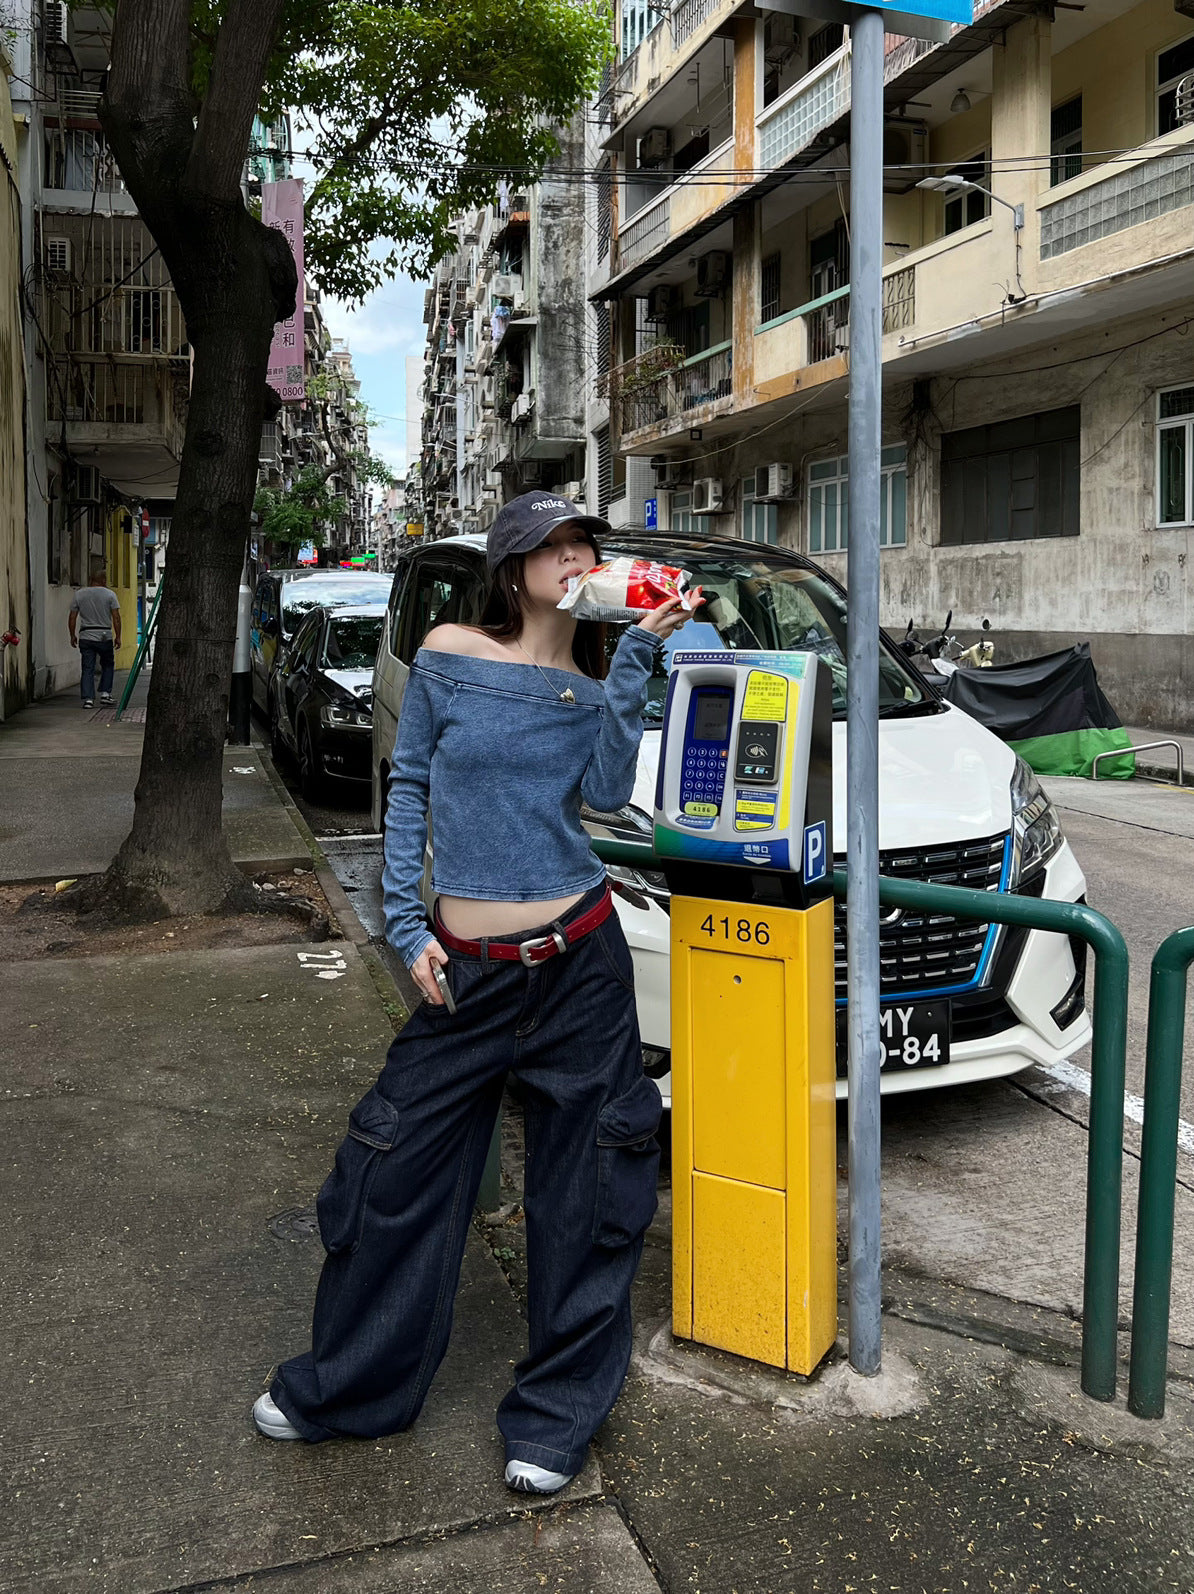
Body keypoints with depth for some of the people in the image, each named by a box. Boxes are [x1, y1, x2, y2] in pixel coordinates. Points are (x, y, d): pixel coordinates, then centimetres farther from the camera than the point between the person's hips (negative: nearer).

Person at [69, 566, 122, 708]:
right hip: (105, 637, -1)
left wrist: (72, 636, 14)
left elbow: (72, 618, 4)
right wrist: (118, 637, 0)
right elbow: (116, 618, -6)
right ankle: (105, 693, 12)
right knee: (108, 665, 18)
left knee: (87, 669, 2)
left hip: (86, 637, 1)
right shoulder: (109, 594, -2)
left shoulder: (79, 594, 4)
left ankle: (88, 698, -5)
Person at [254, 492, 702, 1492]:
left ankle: (557, 1418, 28)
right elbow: (409, 787, 4)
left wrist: (638, 657, -16)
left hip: (581, 959, 1)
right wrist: (407, 926, -2)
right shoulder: (451, 654, -1)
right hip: (467, 968, -1)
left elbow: (607, 792, -13)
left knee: (589, 1188, 7)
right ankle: (348, 1386, 35)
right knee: (401, 1169, 9)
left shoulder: (598, 678, 3)